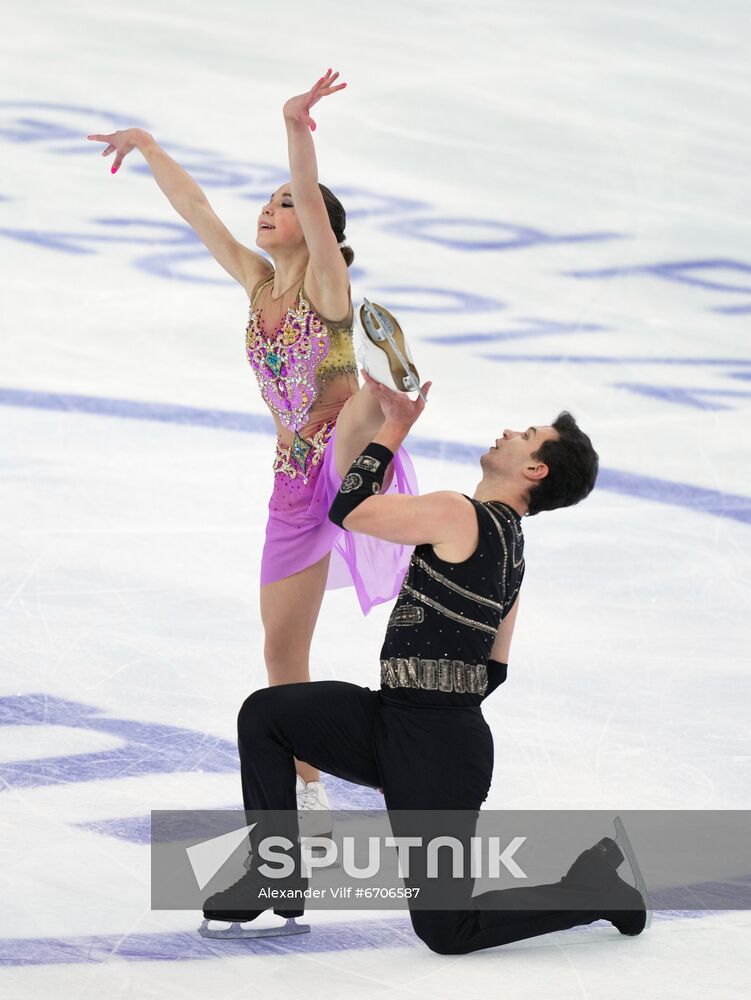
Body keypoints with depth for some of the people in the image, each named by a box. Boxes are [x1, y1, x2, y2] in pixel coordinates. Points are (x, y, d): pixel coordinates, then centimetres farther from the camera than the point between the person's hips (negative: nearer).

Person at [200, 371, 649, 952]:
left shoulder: (459, 515, -17)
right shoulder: (510, 543, 11)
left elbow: (348, 509, -9)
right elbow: (494, 668, 18)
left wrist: (395, 426, 0)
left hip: (436, 750, -9)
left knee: (448, 931, -3)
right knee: (264, 715, 7)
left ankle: (597, 889, 10)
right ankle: (274, 884, 10)